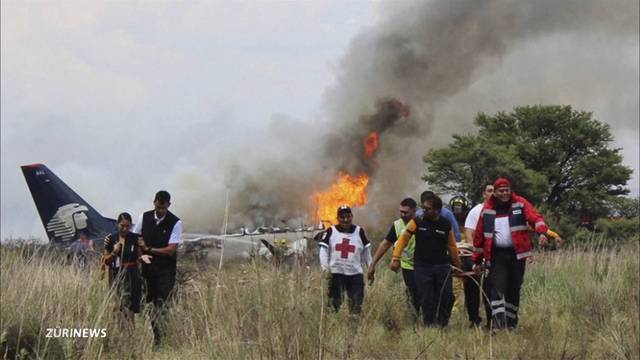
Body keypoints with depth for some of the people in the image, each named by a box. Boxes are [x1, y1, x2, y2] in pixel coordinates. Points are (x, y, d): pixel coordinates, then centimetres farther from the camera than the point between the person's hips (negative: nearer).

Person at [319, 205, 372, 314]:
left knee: (356, 304, 0)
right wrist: (325, 268, -13)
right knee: (334, 303, 0)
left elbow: (366, 251, 13)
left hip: (355, 273, 1)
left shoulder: (359, 232, 8)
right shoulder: (331, 231, 3)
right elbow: (323, 250, -1)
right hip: (336, 273, -1)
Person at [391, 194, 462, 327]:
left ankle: (441, 325, 10)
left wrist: (458, 266, 18)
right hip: (422, 267, -1)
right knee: (427, 301, -2)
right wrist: (396, 258, -5)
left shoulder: (446, 225, 3)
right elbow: (403, 239, 3)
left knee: (447, 296, -8)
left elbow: (452, 246, 13)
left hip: (442, 266, 1)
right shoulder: (417, 222, -1)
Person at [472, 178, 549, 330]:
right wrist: (477, 260, 10)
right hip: (497, 256, 0)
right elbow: (479, 236, 10)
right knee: (498, 289, -12)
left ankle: (511, 323, 21)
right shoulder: (487, 210, 6)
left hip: (517, 254, 0)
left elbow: (535, 217, -14)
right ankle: (498, 324, -17)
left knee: (514, 289, 8)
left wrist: (541, 232, -35)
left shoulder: (520, 204, 2)